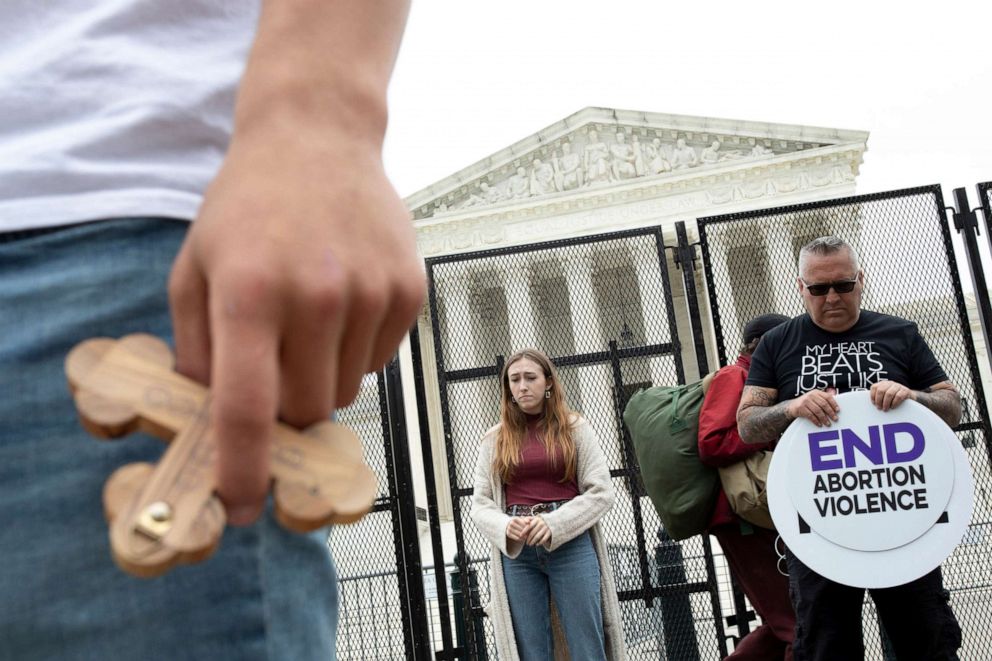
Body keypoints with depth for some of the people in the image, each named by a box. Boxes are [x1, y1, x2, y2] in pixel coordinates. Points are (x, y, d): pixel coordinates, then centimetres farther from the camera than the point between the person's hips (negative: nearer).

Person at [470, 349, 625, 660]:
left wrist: (553, 524, -15)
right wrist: (506, 527, -15)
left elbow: (601, 492, -1)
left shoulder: (575, 427, 5)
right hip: (515, 552, 2)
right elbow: (480, 504, 7)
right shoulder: (494, 439, 10)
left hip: (571, 545, -1)